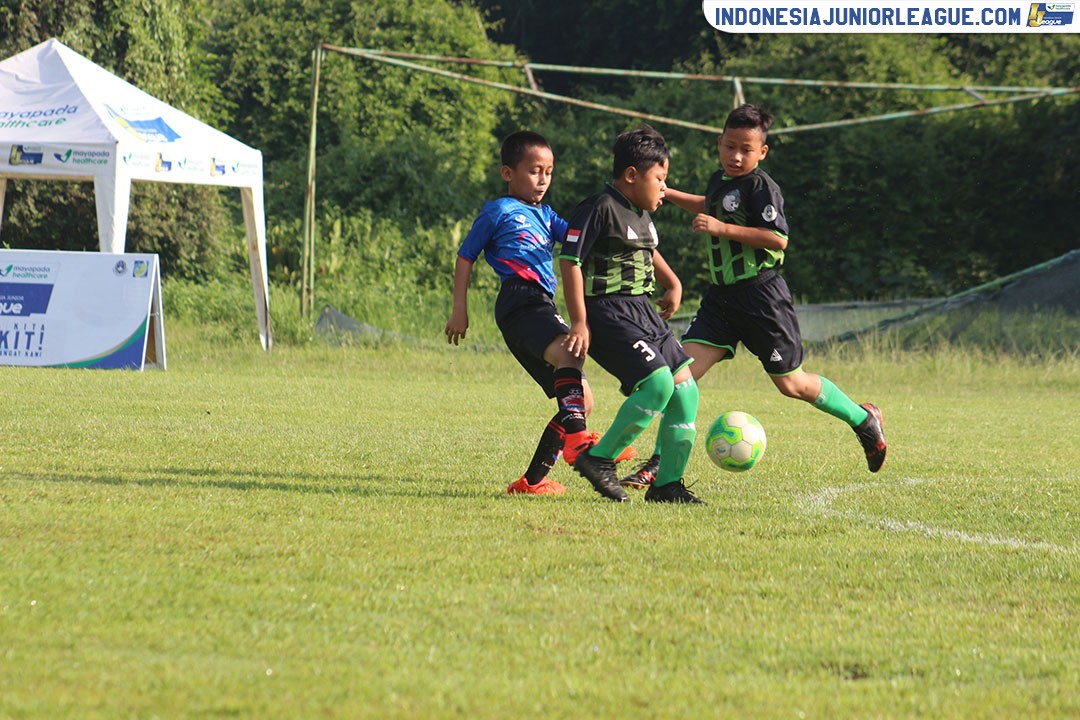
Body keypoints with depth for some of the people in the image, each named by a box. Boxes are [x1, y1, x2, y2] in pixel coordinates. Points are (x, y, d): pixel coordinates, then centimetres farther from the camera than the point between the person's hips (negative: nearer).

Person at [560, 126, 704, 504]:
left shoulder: (641, 214, 16)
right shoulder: (599, 208, -12)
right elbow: (570, 261, -15)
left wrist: (673, 283, 25)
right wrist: (579, 323, -19)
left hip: (644, 312, 9)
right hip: (608, 313, -9)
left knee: (685, 388, 3)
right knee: (659, 382, -23)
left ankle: (668, 483, 9)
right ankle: (599, 458, -11)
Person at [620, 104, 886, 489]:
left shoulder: (761, 187, -13)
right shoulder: (719, 180, 12)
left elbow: (778, 239, -24)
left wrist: (722, 228, -26)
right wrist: (669, 194, 31)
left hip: (762, 295, -7)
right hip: (722, 295, 7)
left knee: (791, 383, 4)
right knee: (684, 370, -9)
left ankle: (863, 419, 28)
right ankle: (660, 464, -10)